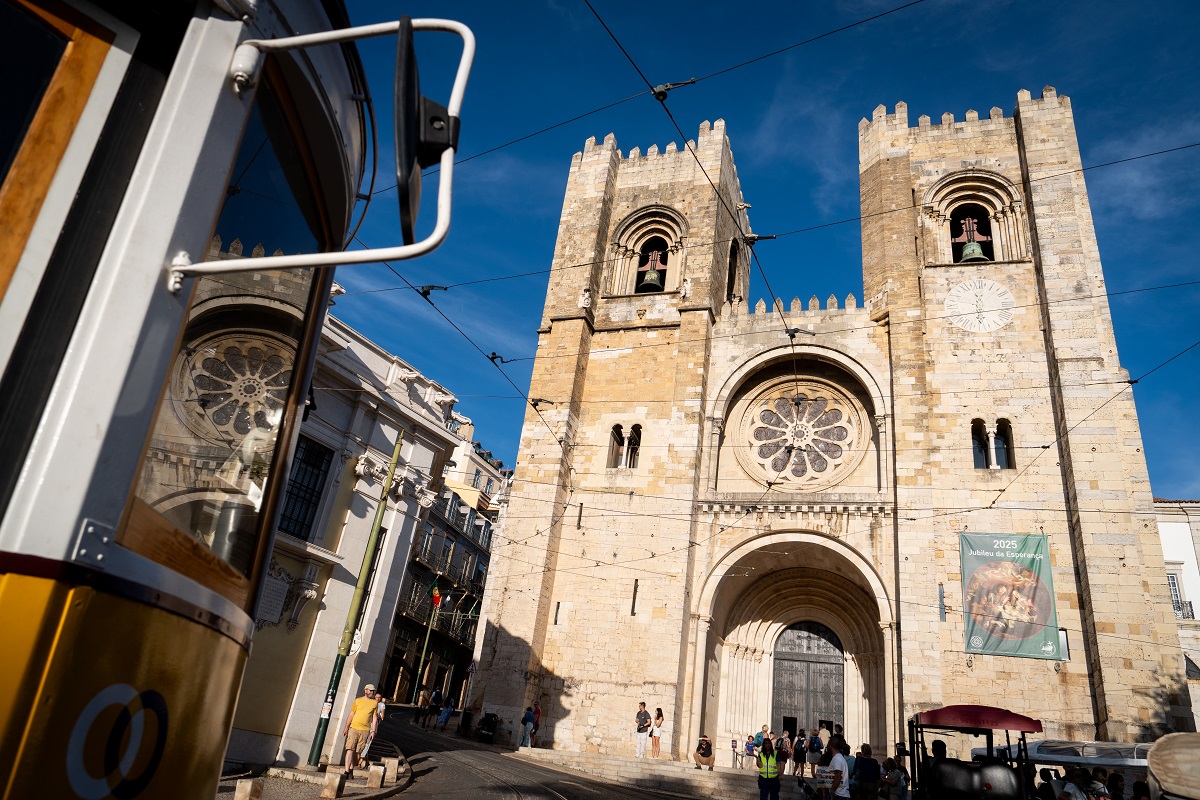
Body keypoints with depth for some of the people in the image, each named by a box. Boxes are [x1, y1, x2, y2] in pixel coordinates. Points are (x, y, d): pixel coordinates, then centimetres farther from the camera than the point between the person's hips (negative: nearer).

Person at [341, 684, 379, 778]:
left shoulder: (375, 703, 9)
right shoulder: (357, 700, 7)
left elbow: (374, 717, 10)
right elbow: (351, 715, 10)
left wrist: (373, 730, 3)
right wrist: (346, 728, 7)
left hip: (365, 730, 1)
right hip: (354, 728, -1)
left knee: (357, 752, 2)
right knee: (350, 749, -10)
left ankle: (351, 770, 13)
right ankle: (347, 771, -10)